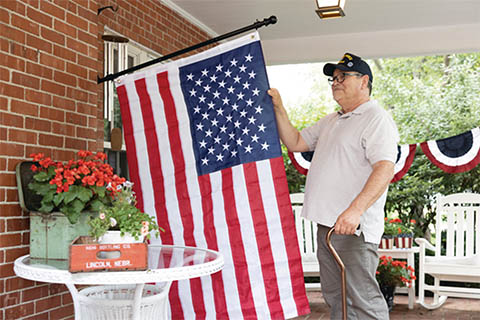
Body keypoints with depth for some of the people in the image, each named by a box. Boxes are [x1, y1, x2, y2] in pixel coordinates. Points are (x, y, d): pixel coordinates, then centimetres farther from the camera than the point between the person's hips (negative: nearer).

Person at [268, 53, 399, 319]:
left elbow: (385, 168, -22)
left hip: (354, 228, -9)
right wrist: (278, 108, 13)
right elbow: (295, 142, 25)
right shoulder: (331, 121, 22)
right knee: (334, 295, 17)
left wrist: (355, 210, -34)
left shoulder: (377, 118, -9)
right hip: (327, 225, 10)